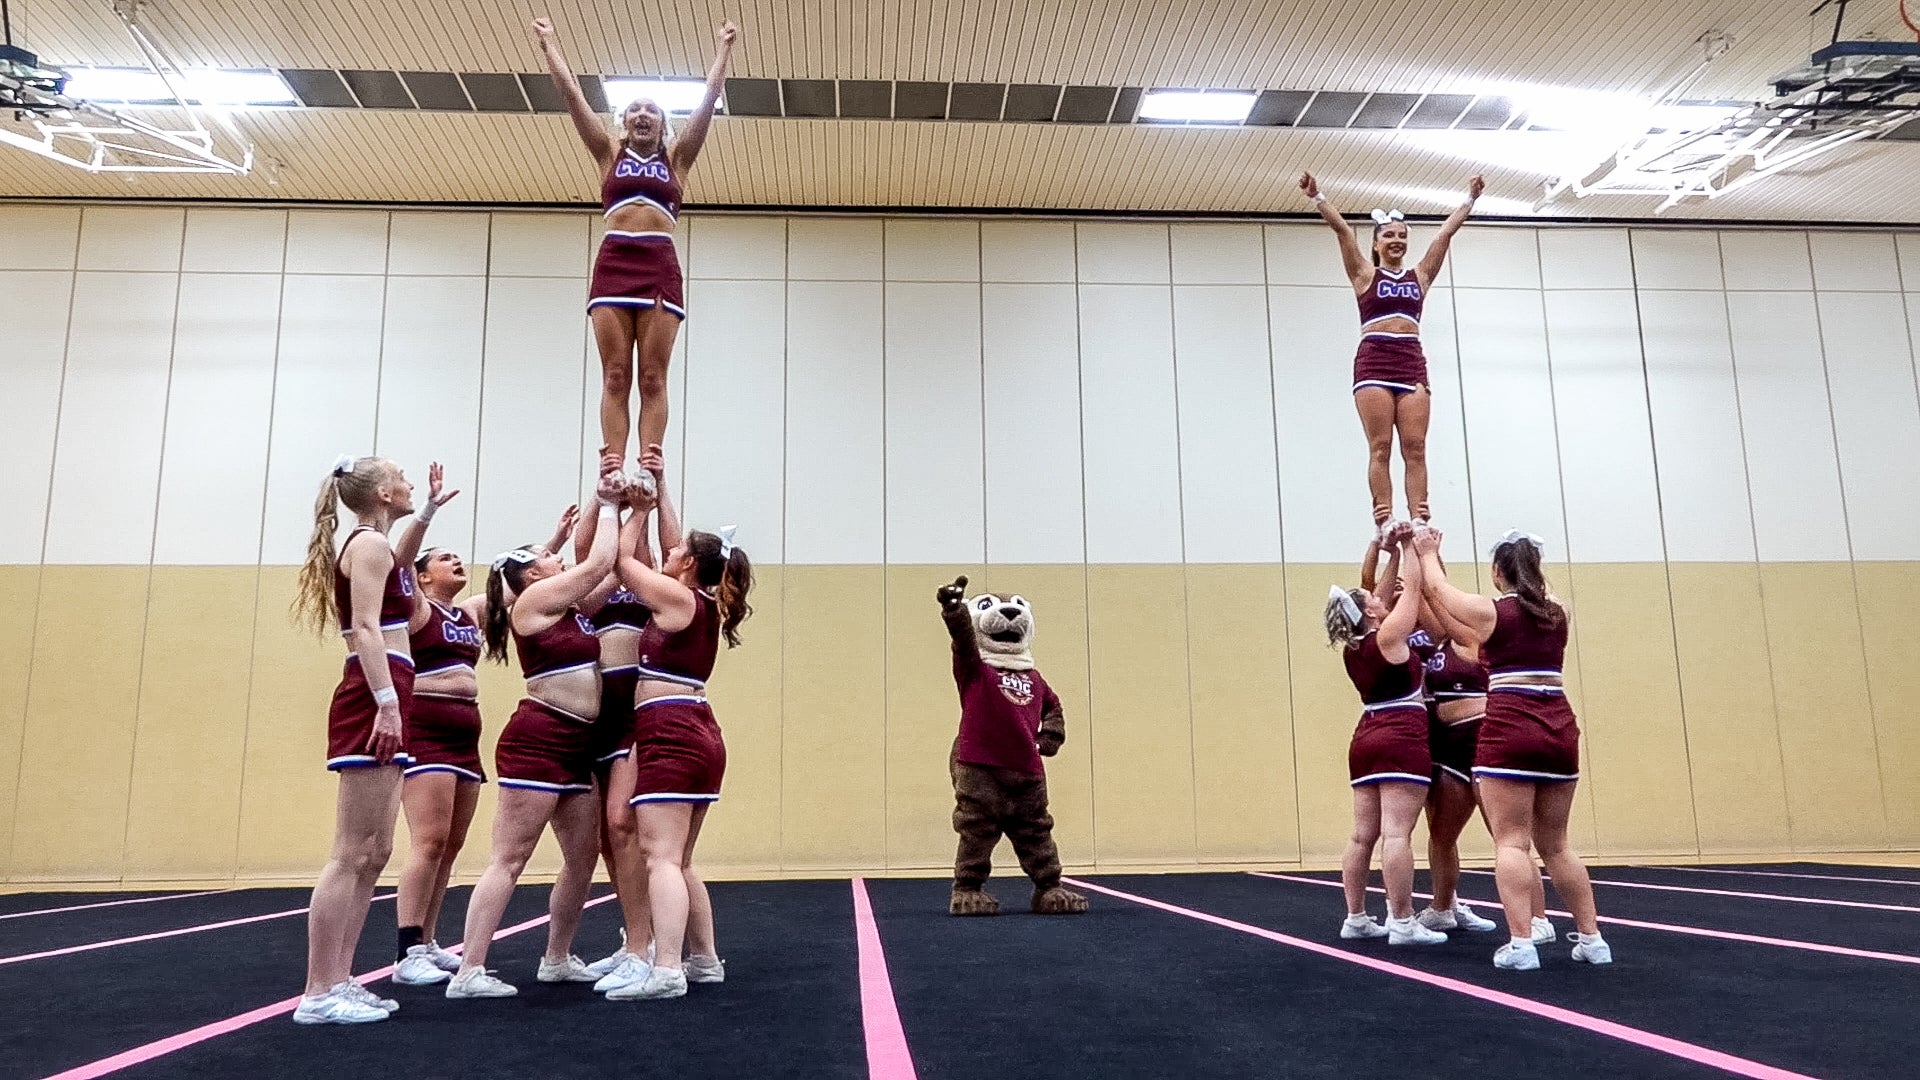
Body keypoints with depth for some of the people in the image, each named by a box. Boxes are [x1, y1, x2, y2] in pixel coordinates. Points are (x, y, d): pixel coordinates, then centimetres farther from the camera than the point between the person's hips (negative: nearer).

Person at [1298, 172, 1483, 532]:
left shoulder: (1420, 276, 19)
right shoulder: (1365, 274, 11)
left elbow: (1446, 232, 19)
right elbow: (1341, 229, 1)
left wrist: (1469, 199, 16)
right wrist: (1317, 197, -8)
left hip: (1412, 362, 3)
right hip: (1373, 361, -3)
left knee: (1415, 448, -4)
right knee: (1380, 447, -8)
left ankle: (1419, 522, -9)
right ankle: (1384, 524, -11)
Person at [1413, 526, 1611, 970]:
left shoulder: (1490, 611, -2)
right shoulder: (1557, 613, 10)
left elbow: (1437, 590, 14)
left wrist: (1427, 554, 31)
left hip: (1509, 732, -6)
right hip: (1560, 731, 6)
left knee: (1511, 842, -6)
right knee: (1555, 845, 16)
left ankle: (1520, 943, -12)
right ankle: (1591, 938, 19)